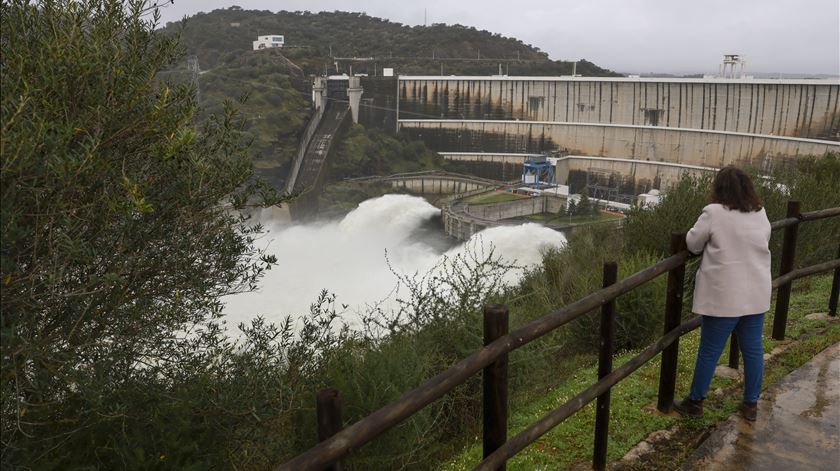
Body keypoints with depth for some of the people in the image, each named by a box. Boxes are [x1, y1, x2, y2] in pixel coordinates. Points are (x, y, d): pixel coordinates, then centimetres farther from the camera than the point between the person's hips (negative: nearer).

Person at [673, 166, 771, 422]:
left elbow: (692, 244, -3)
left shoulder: (714, 213, -13)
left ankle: (695, 402, 19)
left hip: (724, 296, -5)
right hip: (756, 295, 5)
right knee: (753, 349, 14)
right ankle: (750, 404, 26)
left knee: (709, 351, 6)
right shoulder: (761, 215, 5)